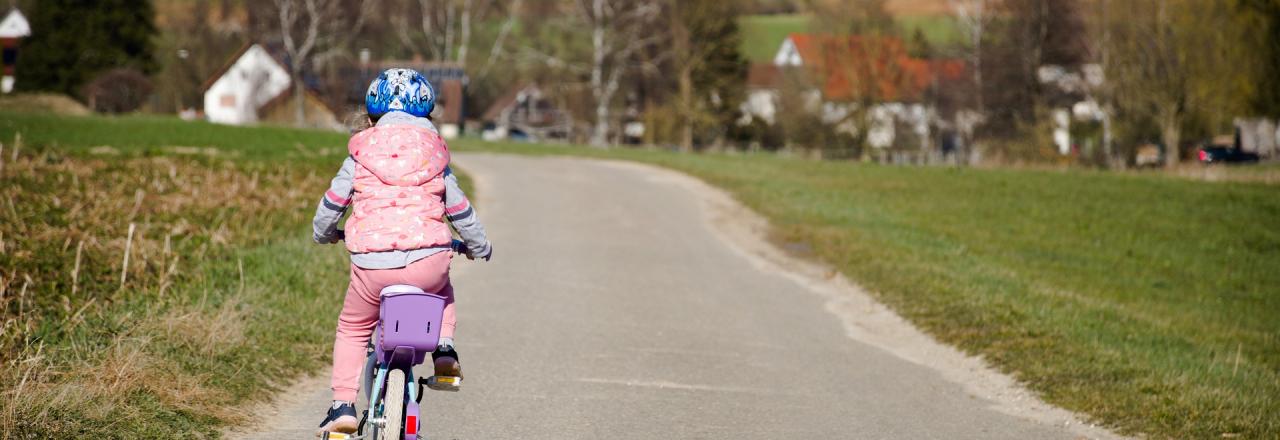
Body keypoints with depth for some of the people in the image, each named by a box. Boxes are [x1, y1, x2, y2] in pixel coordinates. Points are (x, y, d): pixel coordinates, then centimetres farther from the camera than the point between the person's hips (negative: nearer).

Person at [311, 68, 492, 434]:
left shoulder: (360, 154, 10)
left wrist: (323, 235, 37)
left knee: (353, 328, 21)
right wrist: (479, 248, 38)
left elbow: (331, 205, 14)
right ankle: (444, 349, 14)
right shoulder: (435, 156, 14)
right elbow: (461, 212, 20)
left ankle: (343, 405, 10)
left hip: (373, 266, -1)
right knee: (441, 292, 37)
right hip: (429, 261, 1)